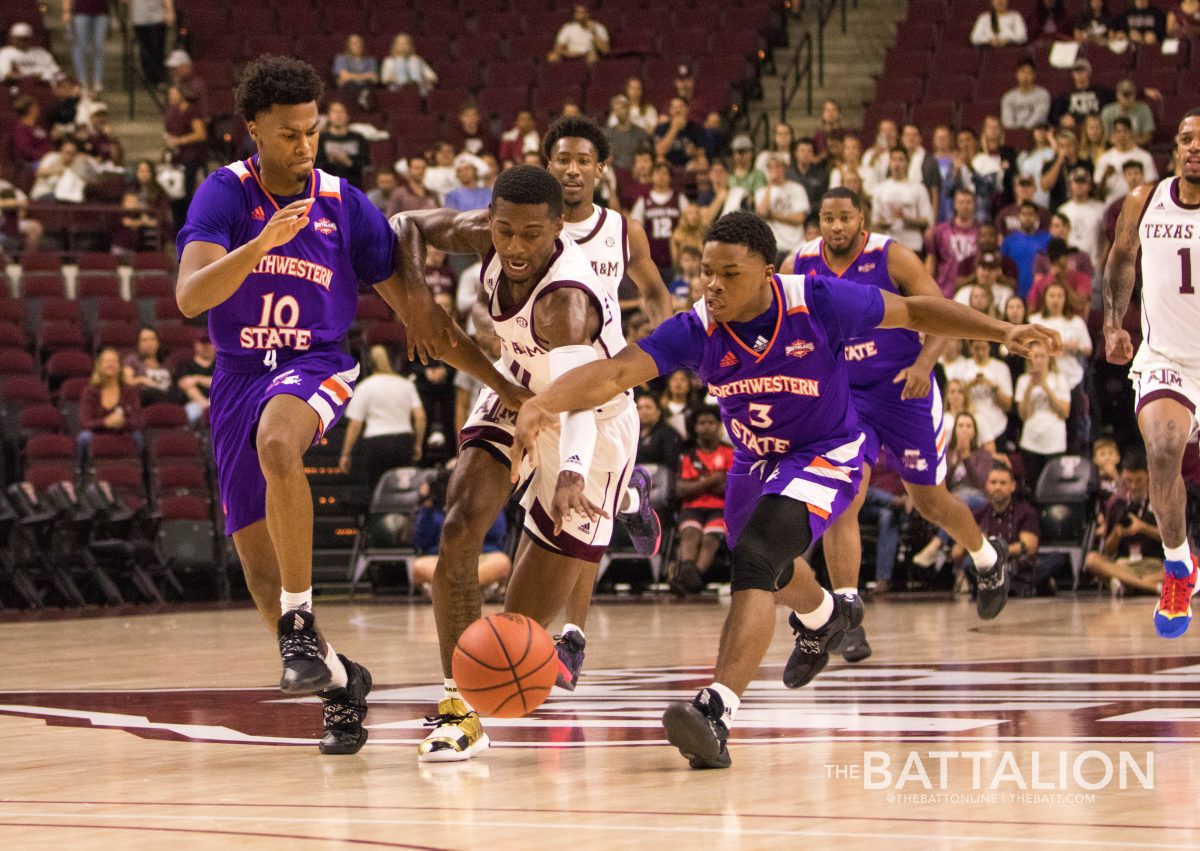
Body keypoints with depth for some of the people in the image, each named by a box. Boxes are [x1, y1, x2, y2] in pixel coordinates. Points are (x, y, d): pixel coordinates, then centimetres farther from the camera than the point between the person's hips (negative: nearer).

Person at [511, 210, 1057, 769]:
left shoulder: (817, 303, -28)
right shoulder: (697, 330, -25)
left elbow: (913, 312, -14)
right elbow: (616, 372, -37)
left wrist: (1002, 332, -19)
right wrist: (541, 404, -56)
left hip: (825, 455, -5)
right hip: (754, 461, 6)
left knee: (754, 561, -30)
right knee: (772, 569, 32)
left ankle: (717, 711, -41)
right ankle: (827, 617, 69)